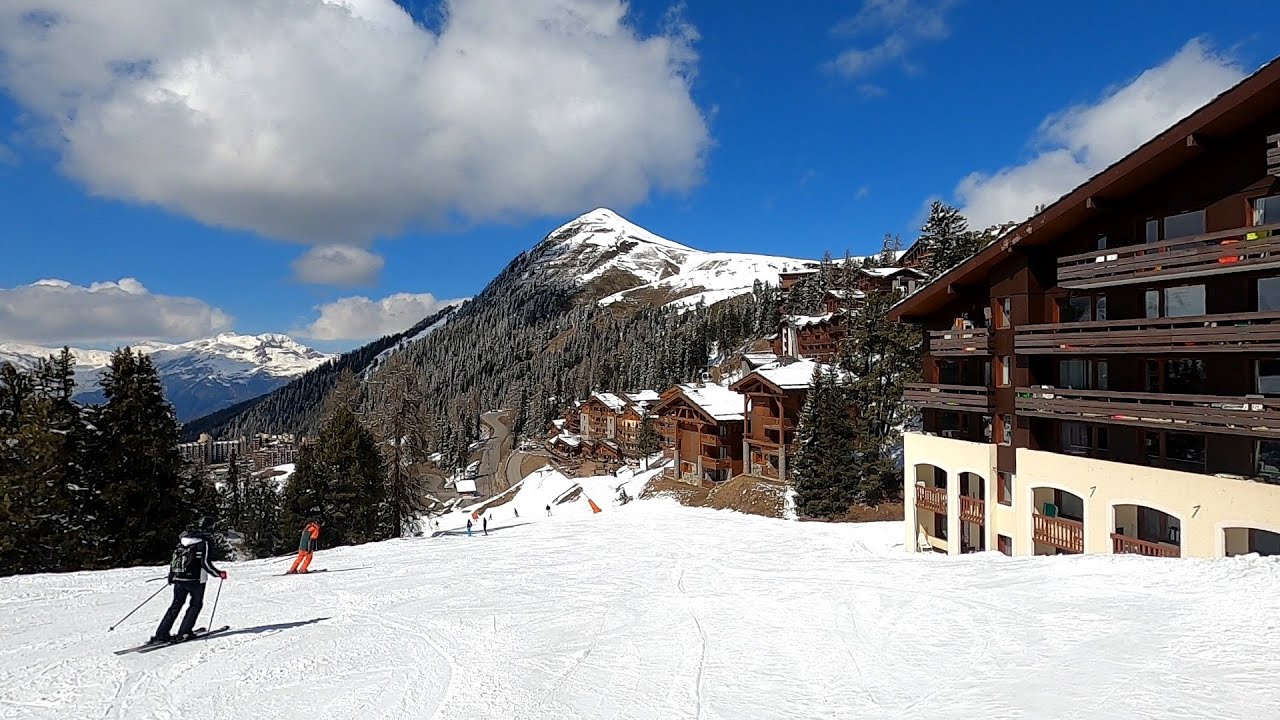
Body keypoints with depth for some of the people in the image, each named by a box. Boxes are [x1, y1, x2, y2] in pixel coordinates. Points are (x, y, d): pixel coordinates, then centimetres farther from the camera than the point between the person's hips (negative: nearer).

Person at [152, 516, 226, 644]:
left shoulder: (183, 538, 7)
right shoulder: (205, 543, -12)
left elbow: (174, 557, 12)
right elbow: (206, 564, -16)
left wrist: (172, 574, 23)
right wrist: (219, 574, -3)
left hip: (178, 578, 6)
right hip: (195, 579, -6)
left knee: (176, 605, 15)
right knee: (196, 605, 11)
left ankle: (160, 634, 12)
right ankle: (184, 633, 5)